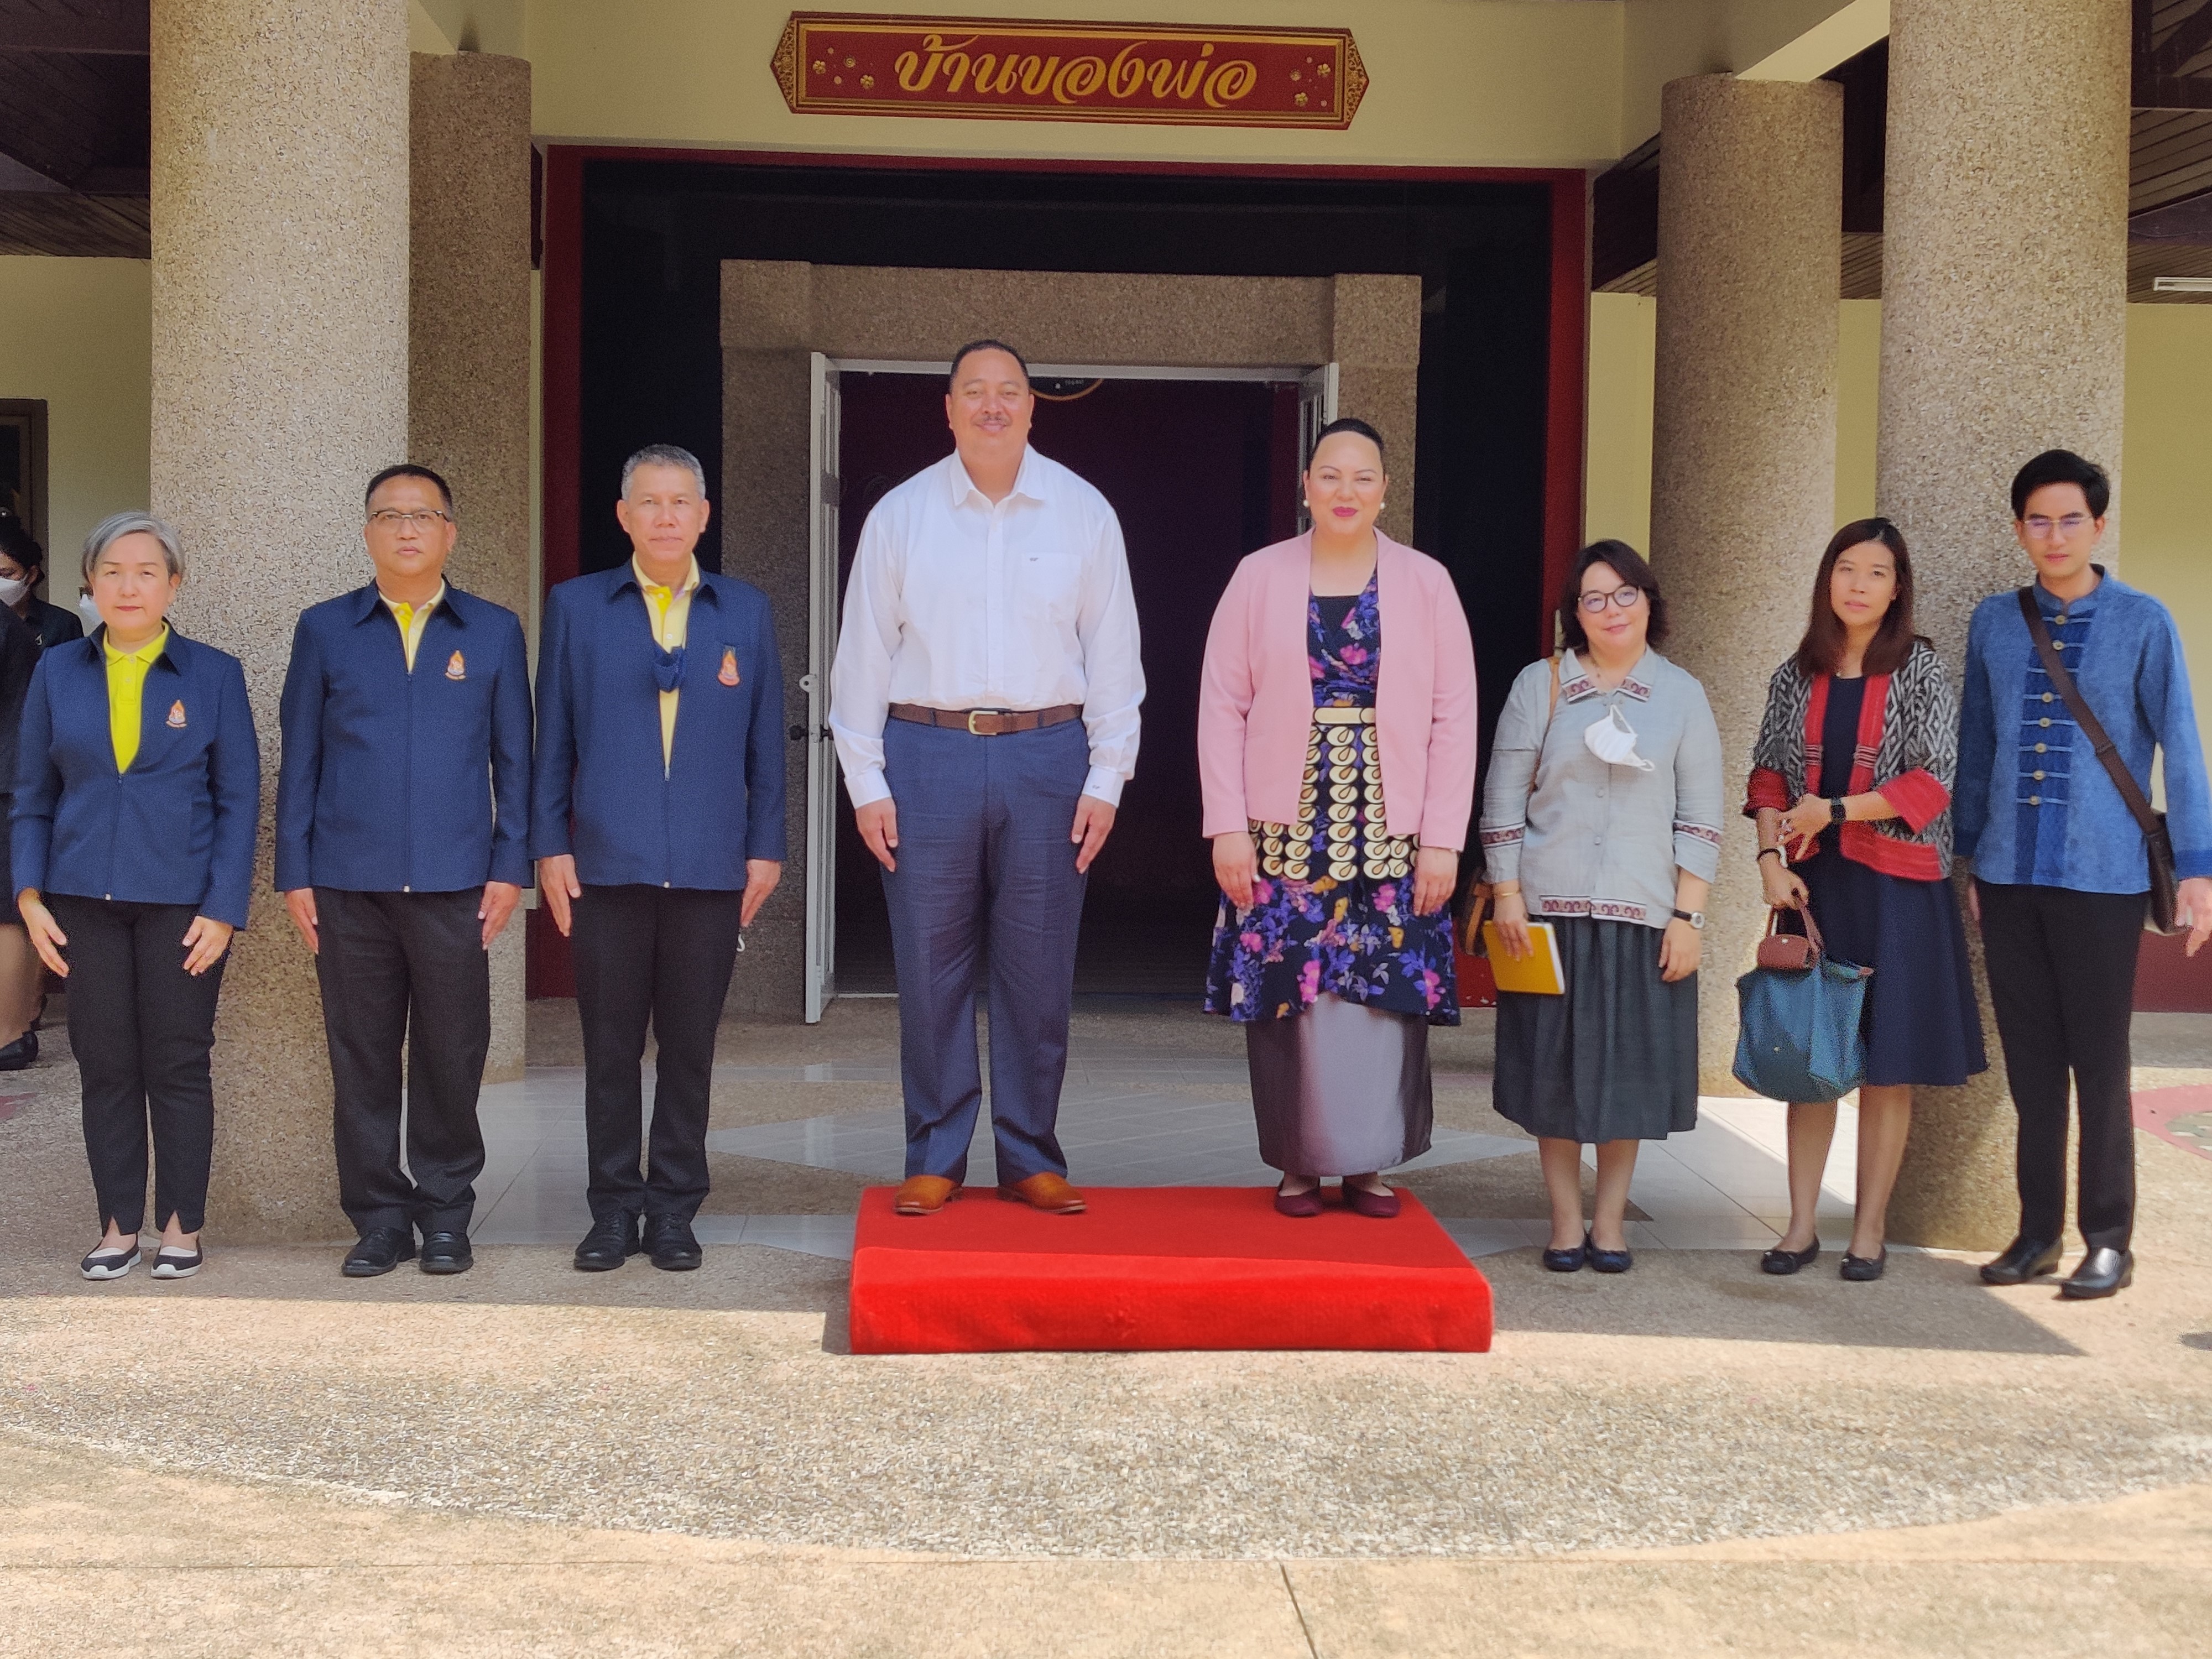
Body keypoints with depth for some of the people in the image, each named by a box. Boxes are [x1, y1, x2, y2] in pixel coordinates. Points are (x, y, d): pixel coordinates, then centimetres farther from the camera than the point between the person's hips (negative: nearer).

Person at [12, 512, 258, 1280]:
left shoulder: (214, 675, 1)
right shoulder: (58, 672, 7)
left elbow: (239, 799, 0)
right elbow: (32, 794, 10)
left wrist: (224, 908, -7)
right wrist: (29, 895, 0)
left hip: (182, 901, -2)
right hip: (85, 900, 2)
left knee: (178, 1064, 2)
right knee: (105, 1066, 5)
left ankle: (181, 1226, 12)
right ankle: (118, 1227, 13)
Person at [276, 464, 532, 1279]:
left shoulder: (494, 631, 8)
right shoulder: (324, 629, 8)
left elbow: (514, 758, 8)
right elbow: (299, 758, 9)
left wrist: (509, 868, 0)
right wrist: (293, 875, 3)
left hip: (454, 883, 0)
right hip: (348, 883, 1)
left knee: (452, 1055, 2)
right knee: (361, 1058, 5)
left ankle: (445, 1216, 16)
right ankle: (379, 1218, 15)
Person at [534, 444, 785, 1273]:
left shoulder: (746, 611, 8)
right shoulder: (576, 607, 7)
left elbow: (765, 740, 9)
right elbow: (553, 738, 6)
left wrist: (766, 847, 4)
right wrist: (549, 846, 0)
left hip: (711, 865, 0)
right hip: (607, 863, 0)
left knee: (689, 1048, 5)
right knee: (610, 1048, 4)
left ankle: (675, 1207, 15)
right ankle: (615, 1205, 15)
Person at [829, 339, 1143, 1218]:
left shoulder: (1083, 513, 5)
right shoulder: (899, 515, 4)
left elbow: (1113, 654, 6)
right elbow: (863, 655, 5)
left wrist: (1106, 779, 0)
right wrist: (865, 782, 0)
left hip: (1046, 756, 0)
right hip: (927, 755, 0)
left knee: (1039, 971, 4)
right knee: (930, 970, 2)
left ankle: (1031, 1159, 15)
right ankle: (935, 1161, 13)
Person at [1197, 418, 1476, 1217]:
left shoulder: (1425, 583, 3)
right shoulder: (1260, 578, 2)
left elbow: (1454, 718, 1)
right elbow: (1222, 707, 0)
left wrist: (1442, 841, -5)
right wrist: (1228, 828, -6)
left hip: (1391, 836, 0)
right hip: (1285, 834, 0)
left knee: (1383, 996, 2)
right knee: (1289, 996, 2)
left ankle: (1368, 1164, 16)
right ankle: (1298, 1164, 15)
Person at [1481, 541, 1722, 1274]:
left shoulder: (1682, 695, 6)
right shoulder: (1539, 686, 4)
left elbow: (1700, 820, 3)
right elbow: (1503, 801, 4)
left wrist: (1688, 916, -4)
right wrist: (1508, 896, -3)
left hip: (1643, 912, 0)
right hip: (1551, 909, 0)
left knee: (1629, 1066, 4)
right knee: (1553, 1064, 3)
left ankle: (1611, 1219, 15)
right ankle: (1565, 1220, 13)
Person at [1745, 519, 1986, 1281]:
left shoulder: (1920, 671, -2)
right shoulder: (1796, 676, 8)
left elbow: (1932, 783, -8)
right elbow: (1767, 777, 8)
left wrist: (1833, 810, -12)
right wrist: (1772, 858, -7)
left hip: (1898, 888, -3)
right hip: (1814, 885, 3)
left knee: (1888, 1064, 1)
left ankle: (1869, 1231, 10)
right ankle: (1802, 1225, 12)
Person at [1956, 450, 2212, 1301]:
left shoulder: (2142, 622, -2)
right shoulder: (1994, 622, 9)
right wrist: (1969, 857, 16)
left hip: (2102, 875, -3)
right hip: (2009, 873, 4)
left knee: (2099, 1062, 1)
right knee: (2030, 1061, 9)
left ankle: (2108, 1240, 10)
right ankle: (2039, 1231, 18)